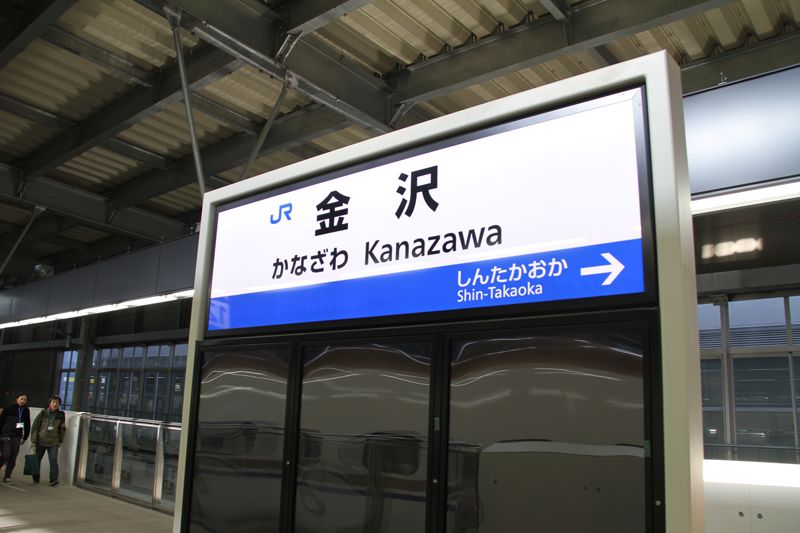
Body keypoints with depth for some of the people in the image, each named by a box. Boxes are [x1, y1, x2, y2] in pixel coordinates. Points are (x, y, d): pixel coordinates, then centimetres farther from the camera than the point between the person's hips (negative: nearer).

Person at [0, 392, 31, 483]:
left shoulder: (26, 411, 6)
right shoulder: (9, 408, -3)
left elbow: (27, 425, 13)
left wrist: (25, 437, 11)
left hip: (17, 437, 3)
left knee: (13, 457, 0)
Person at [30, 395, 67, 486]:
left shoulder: (61, 415, 1)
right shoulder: (43, 413, -4)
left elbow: (62, 429, 10)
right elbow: (35, 426, -3)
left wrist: (61, 441, 8)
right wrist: (33, 440, -6)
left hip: (53, 442, 0)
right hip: (40, 441, 0)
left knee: (53, 460, -13)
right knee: (36, 460, 7)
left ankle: (54, 479, -15)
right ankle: (35, 479, 24)